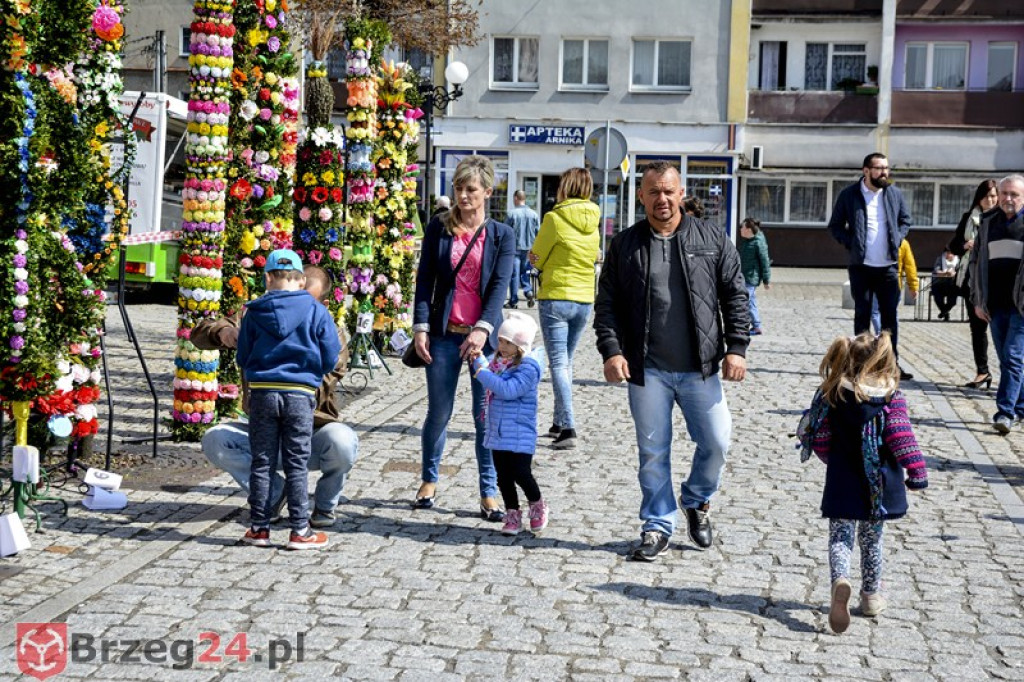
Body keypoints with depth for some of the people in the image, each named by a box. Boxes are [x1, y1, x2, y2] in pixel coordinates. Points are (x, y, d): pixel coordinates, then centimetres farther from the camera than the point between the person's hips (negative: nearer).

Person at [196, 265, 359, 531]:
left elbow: (316, 394, -18)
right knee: (214, 440, -24)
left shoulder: (331, 336, -5)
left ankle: (325, 504, -2)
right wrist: (221, 331, -27)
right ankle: (276, 493, 0)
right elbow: (200, 334, -3)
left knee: (343, 442, -36)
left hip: (313, 432, -2)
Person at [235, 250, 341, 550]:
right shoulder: (316, 311, -2)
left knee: (261, 463, 10)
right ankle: (300, 531, 7)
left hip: (262, 393, 1)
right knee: (296, 465, 5)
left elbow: (242, 358, 8)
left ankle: (259, 528, 14)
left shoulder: (254, 312, 2)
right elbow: (330, 358, 1)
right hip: (300, 395, -1)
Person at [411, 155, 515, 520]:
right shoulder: (438, 229, 6)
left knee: (486, 417, 1)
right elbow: (425, 280, 4)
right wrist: (421, 326, -7)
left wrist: (482, 329, -18)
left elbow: (499, 286, -5)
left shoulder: (501, 235, 4)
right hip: (444, 334, 1)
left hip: (484, 336, -1)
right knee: (438, 412, 7)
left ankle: (489, 493, 10)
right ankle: (429, 480, 27)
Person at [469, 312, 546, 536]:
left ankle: (537, 505, 21)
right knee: (503, 476, 9)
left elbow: (508, 390, -27)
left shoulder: (528, 367, -16)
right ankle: (512, 516, 21)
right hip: (498, 432, 7)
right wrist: (479, 360, 6)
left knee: (521, 473, -7)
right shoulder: (496, 362, 8)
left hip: (520, 435, -7)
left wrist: (483, 373, -22)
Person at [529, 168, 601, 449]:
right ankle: (559, 422, 23)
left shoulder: (555, 218, -12)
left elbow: (536, 258, -3)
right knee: (566, 361, 17)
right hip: (585, 299, 6)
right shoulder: (593, 220, 6)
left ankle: (568, 428, -13)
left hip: (556, 297, -6)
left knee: (558, 363, -5)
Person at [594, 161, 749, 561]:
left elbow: (735, 296, 7)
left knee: (716, 442, 0)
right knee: (653, 452, 5)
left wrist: (736, 348, -2)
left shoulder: (712, 239, 6)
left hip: (700, 367, 0)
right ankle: (657, 526, 19)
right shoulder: (625, 246, 6)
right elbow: (607, 304, 5)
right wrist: (611, 350, -7)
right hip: (646, 369, 0)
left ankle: (697, 499, 28)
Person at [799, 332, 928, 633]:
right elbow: (902, 439, -14)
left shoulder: (831, 395, -4)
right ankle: (871, 595, 29)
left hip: (842, 482, 0)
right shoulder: (892, 398, -9)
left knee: (840, 537, 2)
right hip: (878, 483, 1)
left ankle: (840, 580, -27)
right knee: (871, 539, 17)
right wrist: (917, 472, -5)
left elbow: (819, 439, 0)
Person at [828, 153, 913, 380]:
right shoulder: (849, 195, -2)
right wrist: (850, 243, -8)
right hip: (861, 266, -2)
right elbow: (835, 225, 4)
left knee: (890, 316, 4)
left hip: (888, 266, 2)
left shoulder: (895, 193, 6)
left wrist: (897, 239, 2)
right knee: (862, 315, 5)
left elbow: (905, 220, 18)